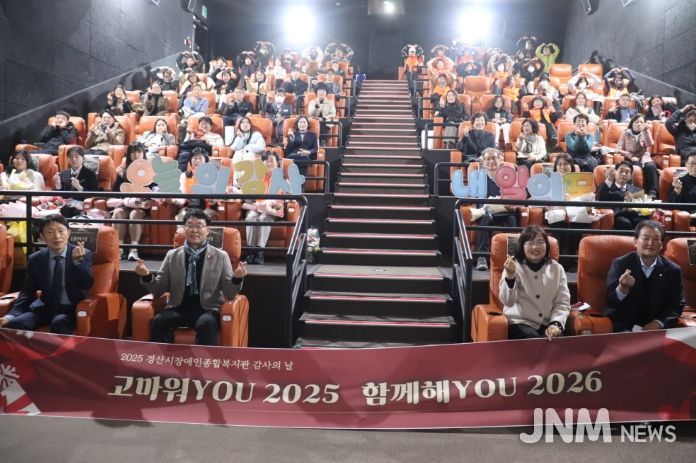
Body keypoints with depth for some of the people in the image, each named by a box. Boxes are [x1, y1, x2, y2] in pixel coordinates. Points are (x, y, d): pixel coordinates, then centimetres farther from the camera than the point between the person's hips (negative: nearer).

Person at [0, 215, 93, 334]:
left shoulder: (84, 254, -3)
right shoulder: (35, 259, 5)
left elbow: (88, 284, -13)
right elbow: (27, 292, 6)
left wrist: (78, 260, -29)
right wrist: (11, 315, -10)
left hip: (70, 309, -3)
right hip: (45, 308, 3)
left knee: (59, 323, -34)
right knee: (15, 323, -23)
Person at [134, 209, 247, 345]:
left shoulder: (221, 256, 6)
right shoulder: (172, 255, 11)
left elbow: (229, 293, 3)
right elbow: (158, 290, 12)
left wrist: (237, 278, -18)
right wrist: (146, 276, -8)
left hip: (208, 308, -2)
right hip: (179, 307, 2)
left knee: (206, 324, -35)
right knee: (158, 321, -29)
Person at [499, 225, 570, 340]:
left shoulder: (556, 268, 8)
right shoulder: (514, 266, -2)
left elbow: (563, 302, 5)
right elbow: (508, 301, -12)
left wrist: (556, 324, -13)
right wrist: (510, 275, -27)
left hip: (548, 324, 3)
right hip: (520, 322, -2)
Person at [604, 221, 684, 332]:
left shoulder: (672, 270, 3)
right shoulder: (620, 264, -4)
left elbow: (676, 305, 7)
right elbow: (610, 302, -10)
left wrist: (658, 323, -11)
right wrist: (622, 288, -31)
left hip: (656, 327, 3)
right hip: (624, 327, -3)